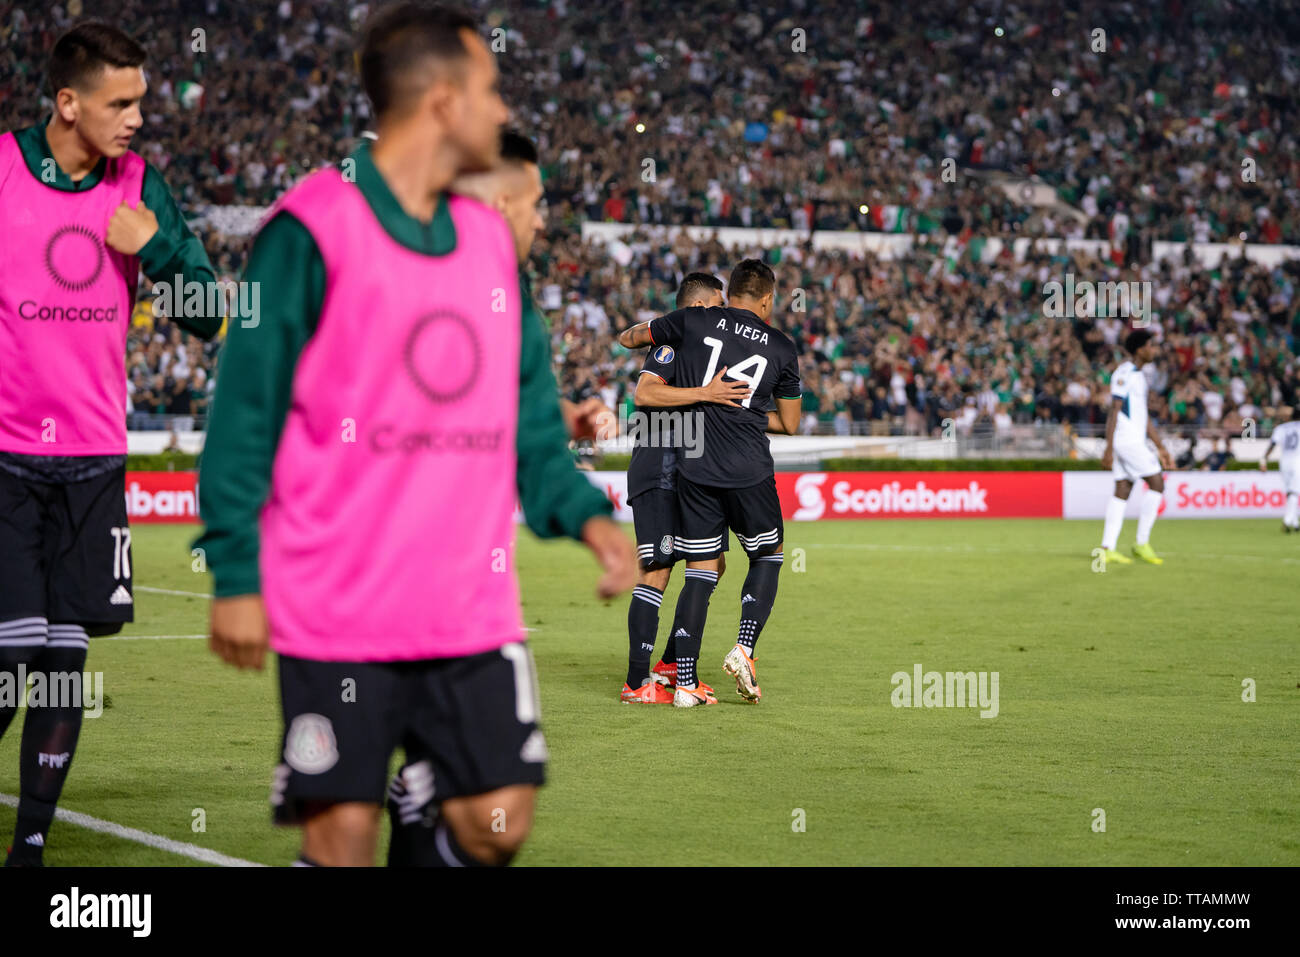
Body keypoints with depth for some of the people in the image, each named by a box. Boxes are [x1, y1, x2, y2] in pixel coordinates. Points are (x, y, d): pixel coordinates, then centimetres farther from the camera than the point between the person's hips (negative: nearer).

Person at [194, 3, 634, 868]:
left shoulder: (491, 240, 12)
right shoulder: (313, 229, -9)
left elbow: (529, 415, 17)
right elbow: (246, 414, -8)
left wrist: (583, 513, 1)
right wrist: (236, 574, -10)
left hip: (474, 607, 6)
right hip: (337, 612, -6)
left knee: (499, 825, 1)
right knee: (343, 834, 0)